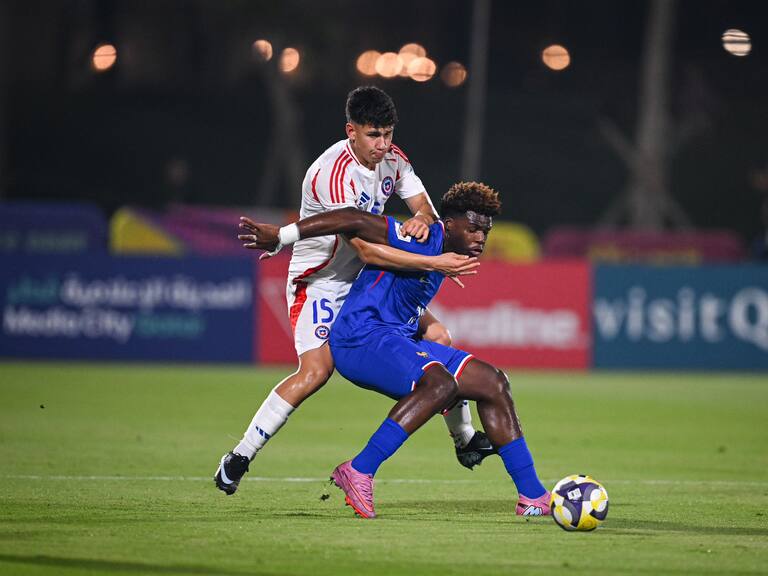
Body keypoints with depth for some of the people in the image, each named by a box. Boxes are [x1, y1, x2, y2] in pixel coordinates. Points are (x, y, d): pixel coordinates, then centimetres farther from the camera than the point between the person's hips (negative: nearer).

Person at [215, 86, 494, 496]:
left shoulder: (392, 158, -3)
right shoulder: (334, 174, -29)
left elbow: (425, 208, 3)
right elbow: (367, 249, -34)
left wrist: (422, 219, -23)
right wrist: (435, 263, -37)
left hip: (366, 280, 8)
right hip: (318, 282, -8)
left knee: (437, 337, 1)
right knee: (316, 370, -25)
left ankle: (464, 439, 19)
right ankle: (240, 457, -15)